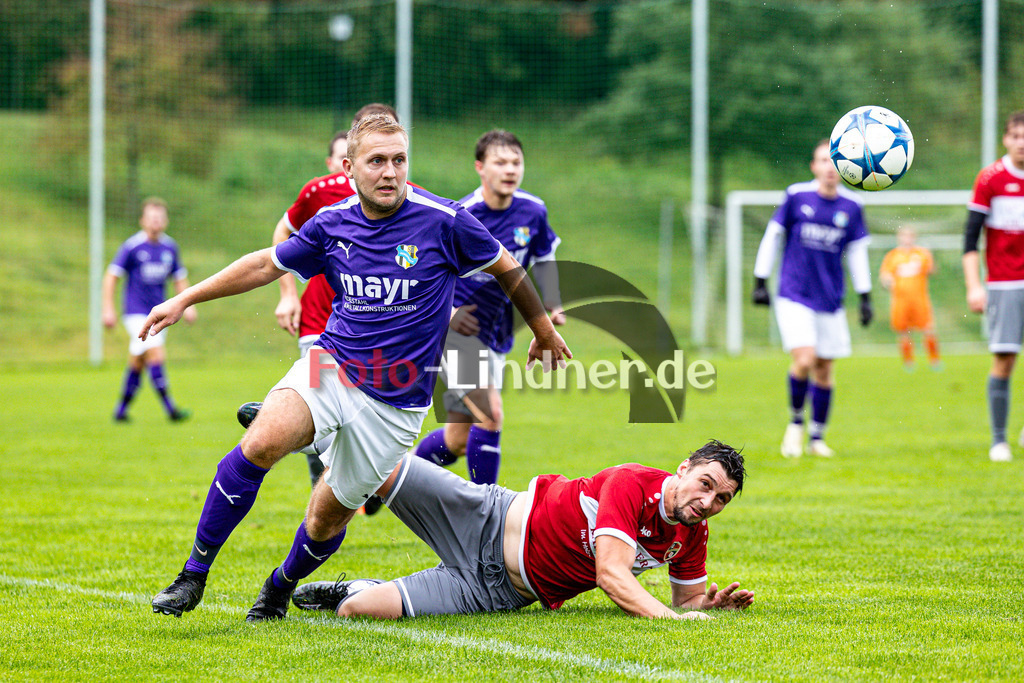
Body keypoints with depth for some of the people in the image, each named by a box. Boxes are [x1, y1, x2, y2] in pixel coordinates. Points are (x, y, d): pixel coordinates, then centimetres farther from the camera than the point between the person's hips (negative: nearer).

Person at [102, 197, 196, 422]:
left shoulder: (170, 247, 6)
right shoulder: (132, 246, -9)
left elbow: (179, 278, 19)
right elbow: (112, 275, -5)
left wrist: (188, 305, 9)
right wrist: (108, 308, -10)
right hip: (137, 313, -6)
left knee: (137, 365, 11)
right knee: (157, 357, -19)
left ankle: (121, 409, 23)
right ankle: (170, 408, -19)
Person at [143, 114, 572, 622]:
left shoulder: (444, 222, -12)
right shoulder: (332, 224, -2)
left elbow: (506, 268, 4)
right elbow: (267, 264, 14)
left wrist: (545, 332, 18)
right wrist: (184, 300, 15)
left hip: (397, 399, -2)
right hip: (330, 367, 2)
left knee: (327, 516, 4)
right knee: (261, 443, -26)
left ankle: (282, 587, 37)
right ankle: (194, 574, -16)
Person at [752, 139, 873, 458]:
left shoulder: (851, 206, 2)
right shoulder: (796, 196, -5)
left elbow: (857, 252, 11)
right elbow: (772, 236, 2)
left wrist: (865, 298, 10)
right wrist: (760, 282, 1)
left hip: (831, 300, 3)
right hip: (794, 296, -3)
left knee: (825, 369, 5)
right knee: (804, 360, -18)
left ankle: (817, 437, 21)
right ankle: (795, 421, 7)